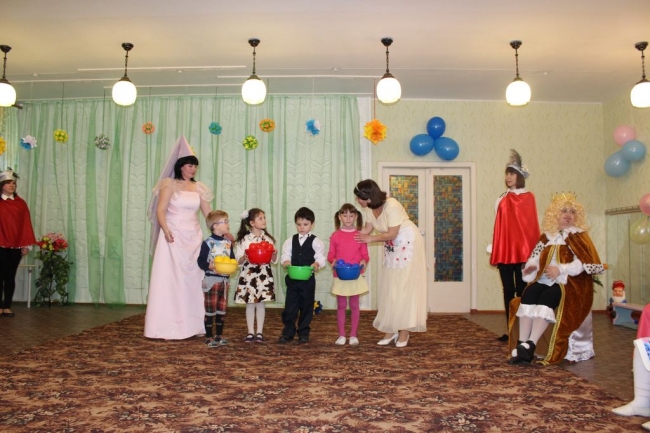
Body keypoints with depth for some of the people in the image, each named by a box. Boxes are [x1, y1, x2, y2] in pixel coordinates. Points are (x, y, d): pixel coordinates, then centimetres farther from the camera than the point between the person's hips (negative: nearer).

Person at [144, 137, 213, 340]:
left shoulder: (199, 188, 12)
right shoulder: (170, 185, 0)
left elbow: (208, 214, 10)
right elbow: (160, 210, -7)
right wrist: (166, 230, -22)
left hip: (193, 238, 4)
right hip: (173, 236, -4)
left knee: (192, 278, 4)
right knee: (170, 278, -3)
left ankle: (191, 324, 12)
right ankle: (168, 327, 1)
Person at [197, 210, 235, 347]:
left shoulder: (228, 243, 8)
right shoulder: (208, 243, -10)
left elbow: (232, 259, 12)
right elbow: (201, 261, -12)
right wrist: (210, 266, -27)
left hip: (225, 280, 6)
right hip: (211, 279, -6)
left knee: (222, 310, 13)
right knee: (210, 310, 2)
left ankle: (219, 335, 24)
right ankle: (209, 337, 11)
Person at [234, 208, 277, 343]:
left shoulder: (269, 239, 4)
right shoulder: (244, 240, -2)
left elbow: (274, 260, 7)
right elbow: (238, 260, -1)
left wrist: (275, 253, -14)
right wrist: (245, 257, -21)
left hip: (264, 275, 1)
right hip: (248, 274, -1)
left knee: (261, 303, 5)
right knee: (250, 304, 5)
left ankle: (260, 332, 15)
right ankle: (250, 332, 15)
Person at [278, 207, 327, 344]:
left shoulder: (316, 241, -2)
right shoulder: (290, 241, 7)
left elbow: (321, 258, -8)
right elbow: (286, 255, 1)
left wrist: (317, 263, -29)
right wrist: (286, 261, -20)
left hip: (308, 279, -2)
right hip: (292, 278, 2)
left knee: (306, 306, 8)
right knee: (290, 306, 5)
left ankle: (303, 333, 20)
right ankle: (288, 332, 15)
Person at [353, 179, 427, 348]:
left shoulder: (392, 206, -29)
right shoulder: (369, 208, -7)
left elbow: (392, 234, -24)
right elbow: (366, 230, -2)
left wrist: (371, 239, -14)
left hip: (408, 243, -7)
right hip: (391, 246, 7)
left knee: (405, 286, -4)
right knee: (388, 287, 5)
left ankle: (404, 331, 5)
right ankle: (390, 329, 12)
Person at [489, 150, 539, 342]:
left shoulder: (528, 197, -1)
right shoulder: (502, 199, 9)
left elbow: (532, 225, -5)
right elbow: (499, 227, 6)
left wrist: (534, 250, -11)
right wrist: (494, 252, 3)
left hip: (523, 250, -4)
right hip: (504, 251, 4)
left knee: (522, 290, 0)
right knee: (508, 291, 5)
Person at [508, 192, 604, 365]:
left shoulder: (579, 236, 8)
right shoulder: (547, 236, 19)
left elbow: (592, 264, -5)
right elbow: (535, 256, 18)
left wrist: (561, 269, -17)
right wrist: (532, 265, -8)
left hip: (569, 283, -3)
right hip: (544, 280, 4)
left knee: (545, 299, -33)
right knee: (528, 295, -28)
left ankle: (530, 346, -39)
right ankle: (522, 345, -33)